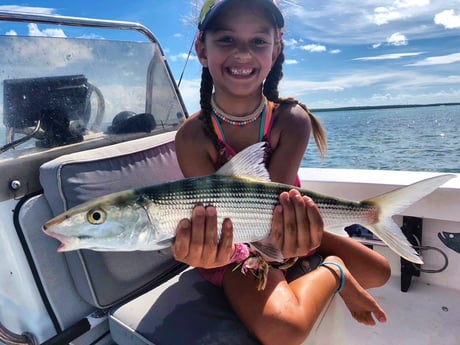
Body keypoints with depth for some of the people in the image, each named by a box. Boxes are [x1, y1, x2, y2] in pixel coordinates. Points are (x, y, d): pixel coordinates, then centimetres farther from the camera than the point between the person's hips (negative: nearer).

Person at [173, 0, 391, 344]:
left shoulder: (292, 119, -20)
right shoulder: (194, 135, -24)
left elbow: (273, 199, -28)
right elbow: (214, 216, -25)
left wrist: (284, 235, -51)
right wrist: (201, 248, -48)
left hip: (280, 235, 3)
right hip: (231, 247, -2)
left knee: (380, 272, 10)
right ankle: (333, 272, 1)